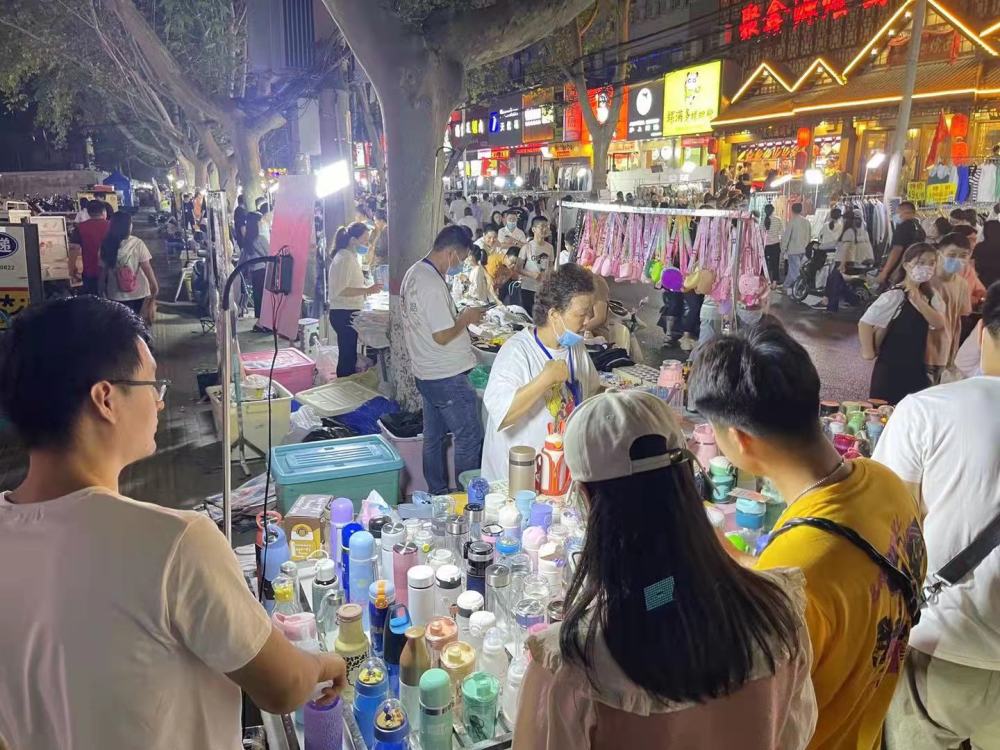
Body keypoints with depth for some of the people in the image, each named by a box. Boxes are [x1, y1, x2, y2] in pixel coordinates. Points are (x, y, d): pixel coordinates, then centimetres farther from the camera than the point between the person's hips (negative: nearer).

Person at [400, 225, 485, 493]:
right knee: (470, 438, 2)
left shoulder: (414, 273, 9)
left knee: (433, 437, 17)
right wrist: (466, 318, -8)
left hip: (425, 373, 10)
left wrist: (459, 317, 12)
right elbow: (442, 336, -24)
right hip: (447, 376, -10)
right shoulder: (433, 284, -23)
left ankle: (436, 495, 29)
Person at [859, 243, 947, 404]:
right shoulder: (894, 296, -17)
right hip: (891, 368, -7)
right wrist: (868, 352, -14)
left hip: (917, 367, 7)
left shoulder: (930, 295, 4)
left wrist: (919, 301, -20)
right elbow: (865, 323, -22)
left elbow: (940, 323, -9)